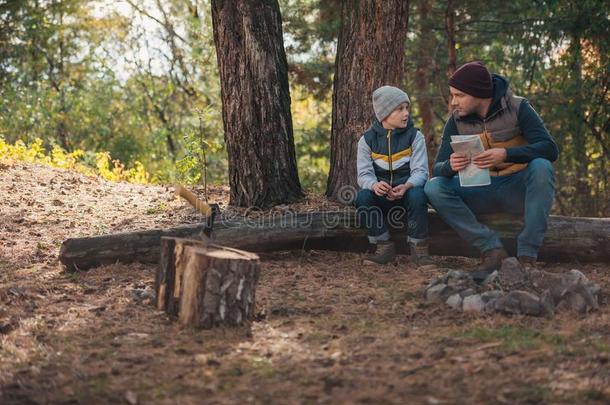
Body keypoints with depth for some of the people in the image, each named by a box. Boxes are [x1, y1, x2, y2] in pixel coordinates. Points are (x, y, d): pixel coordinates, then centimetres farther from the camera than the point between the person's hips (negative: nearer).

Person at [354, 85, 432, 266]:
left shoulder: (414, 136, 0)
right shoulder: (367, 139, 2)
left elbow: (420, 171, -8)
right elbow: (364, 174, -4)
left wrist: (406, 186, -31)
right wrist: (374, 185, -31)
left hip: (407, 189, -1)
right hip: (381, 194, 1)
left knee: (417, 195, -35)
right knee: (362, 197, -30)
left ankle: (418, 248, -19)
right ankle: (384, 246, -17)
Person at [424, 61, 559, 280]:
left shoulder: (517, 108, -11)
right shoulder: (456, 120, -3)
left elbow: (550, 149, -22)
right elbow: (437, 169, -6)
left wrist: (506, 154, -38)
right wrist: (450, 166, -32)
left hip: (517, 189, -3)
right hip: (481, 193, 3)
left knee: (541, 167, -34)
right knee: (434, 188, -20)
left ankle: (527, 256, -28)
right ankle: (492, 249, -21)